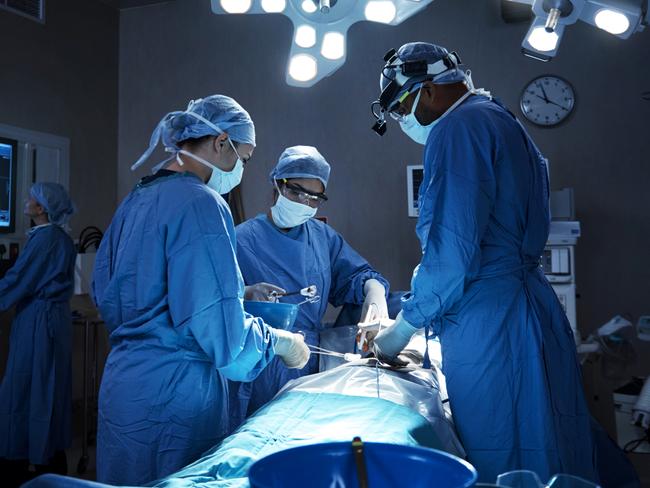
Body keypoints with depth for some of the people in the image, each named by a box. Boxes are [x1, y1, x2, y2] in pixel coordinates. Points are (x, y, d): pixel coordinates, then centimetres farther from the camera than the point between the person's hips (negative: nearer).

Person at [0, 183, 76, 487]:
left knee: (24, 389, 0)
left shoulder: (44, 238, -16)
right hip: (56, 316, 9)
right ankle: (53, 463, 25)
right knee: (49, 389, 15)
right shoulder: (62, 238, 11)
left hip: (37, 321, -9)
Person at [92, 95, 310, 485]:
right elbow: (218, 324, -23)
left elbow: (106, 291, 18)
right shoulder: (200, 203, -17)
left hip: (123, 376, 9)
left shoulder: (137, 198, 11)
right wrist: (282, 342, -6)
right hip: (174, 390, -9)